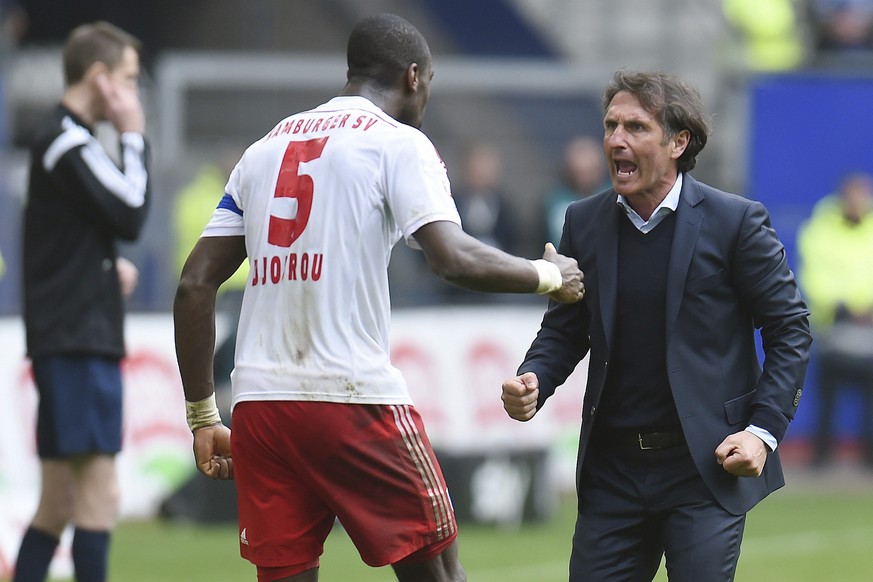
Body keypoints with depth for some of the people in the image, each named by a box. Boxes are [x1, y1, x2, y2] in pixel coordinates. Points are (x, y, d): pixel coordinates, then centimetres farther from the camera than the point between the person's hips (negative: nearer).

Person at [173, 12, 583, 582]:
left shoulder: (265, 147, 18)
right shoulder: (398, 144, 0)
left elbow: (194, 286, 14)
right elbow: (455, 259, -15)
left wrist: (203, 417, 19)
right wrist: (547, 276, 3)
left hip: (259, 402, 5)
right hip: (355, 397, -5)